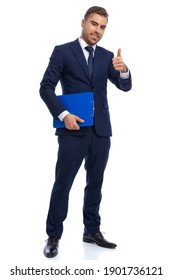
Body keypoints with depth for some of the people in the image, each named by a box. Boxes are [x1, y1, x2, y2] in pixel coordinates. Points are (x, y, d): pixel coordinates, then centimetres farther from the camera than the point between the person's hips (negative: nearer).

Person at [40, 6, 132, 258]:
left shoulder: (107, 56, 10)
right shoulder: (62, 51, -2)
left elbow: (125, 86, 1)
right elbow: (46, 88, -7)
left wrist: (123, 70, -21)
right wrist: (63, 115, -19)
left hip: (101, 130, 5)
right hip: (74, 130, -4)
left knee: (95, 183, 12)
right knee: (62, 183, 1)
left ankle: (92, 231, 25)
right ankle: (53, 236, 12)